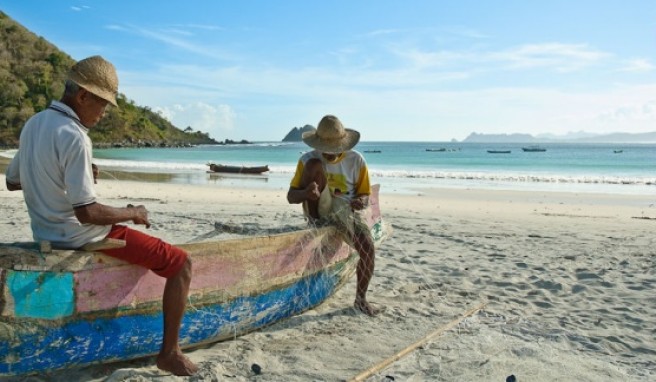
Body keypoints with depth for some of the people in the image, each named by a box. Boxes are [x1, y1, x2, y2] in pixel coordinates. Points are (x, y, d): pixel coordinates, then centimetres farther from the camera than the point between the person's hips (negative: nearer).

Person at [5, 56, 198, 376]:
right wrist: (132, 212, -11)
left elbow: (12, 181, 18)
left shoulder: (33, 124, 5)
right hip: (79, 237, -10)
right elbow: (87, 213, -26)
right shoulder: (74, 137, -24)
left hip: (46, 232, 10)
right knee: (181, 264, -5)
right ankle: (169, 353, 3)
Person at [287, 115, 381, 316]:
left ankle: (361, 299, 3)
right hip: (320, 211, -1)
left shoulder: (356, 160, -5)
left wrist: (360, 202, -25)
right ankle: (316, 222, -18)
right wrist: (306, 193, -33)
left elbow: (365, 196, 1)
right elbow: (291, 196, -9)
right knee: (314, 165, -23)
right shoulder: (308, 159, -8)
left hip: (347, 212, 2)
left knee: (368, 250, -23)